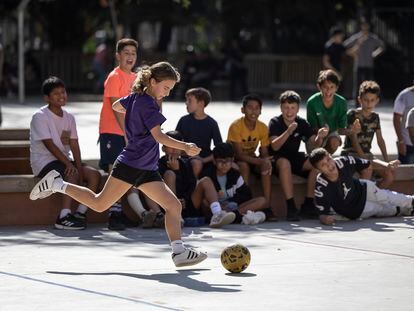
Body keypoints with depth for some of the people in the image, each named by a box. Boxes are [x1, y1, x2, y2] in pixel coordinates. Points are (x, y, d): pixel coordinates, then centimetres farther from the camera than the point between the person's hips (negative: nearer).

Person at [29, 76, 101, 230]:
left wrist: (79, 167, -12)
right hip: (44, 162, -7)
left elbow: (74, 145, 3)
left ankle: (80, 213, -10)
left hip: (64, 160, 7)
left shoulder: (69, 117, 9)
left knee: (94, 175, -11)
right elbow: (49, 145, -19)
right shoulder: (40, 116, -11)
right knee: (72, 175, -33)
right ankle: (63, 217, -35)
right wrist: (69, 164, -25)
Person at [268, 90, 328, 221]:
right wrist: (288, 132, -39)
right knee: (285, 163, -38)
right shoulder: (275, 122, -10)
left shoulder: (302, 123, 3)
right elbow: (275, 146, -24)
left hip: (294, 158, 5)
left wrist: (319, 137, -29)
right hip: (277, 159, -5)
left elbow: (315, 143, -5)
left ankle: (308, 204, -15)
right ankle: (291, 207, -40)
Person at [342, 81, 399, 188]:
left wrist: (386, 160, 2)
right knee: (367, 168, -34)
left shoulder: (375, 117, 10)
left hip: (367, 154, 6)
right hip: (351, 154, -6)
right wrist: (363, 159, -23)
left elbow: (380, 140, 12)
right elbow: (354, 140, -15)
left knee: (390, 175, -9)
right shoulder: (352, 114, -9)